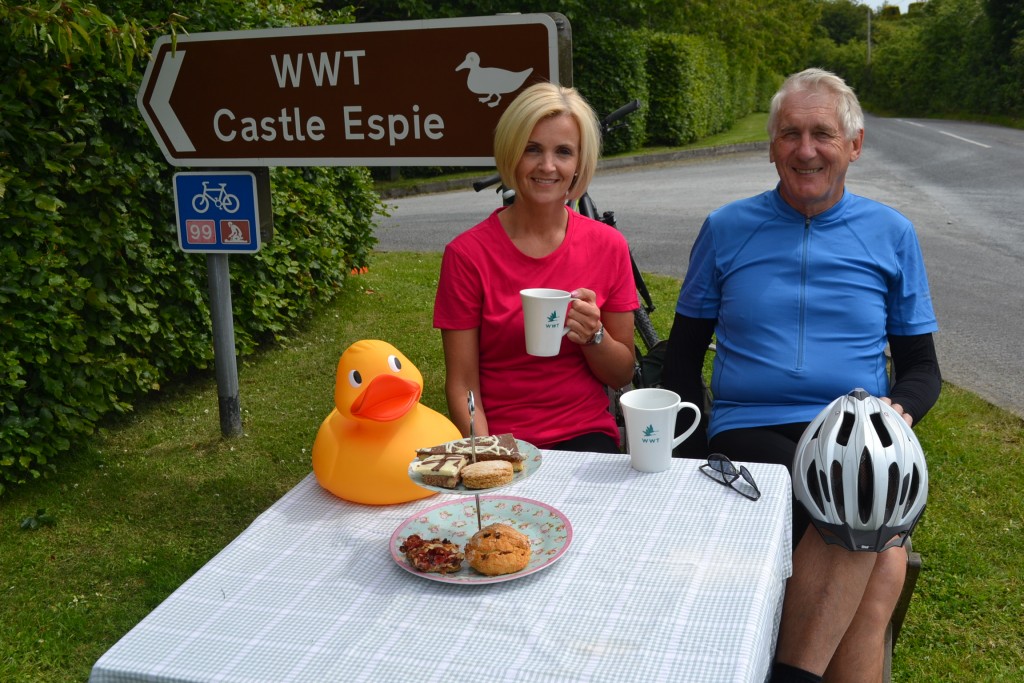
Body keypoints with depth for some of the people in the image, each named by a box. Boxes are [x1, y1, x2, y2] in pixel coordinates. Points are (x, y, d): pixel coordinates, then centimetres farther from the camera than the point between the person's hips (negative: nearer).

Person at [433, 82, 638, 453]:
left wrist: (594, 336, -12)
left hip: (585, 436, 0)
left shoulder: (608, 246, 1)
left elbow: (622, 374, 8)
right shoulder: (466, 253, -5)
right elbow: (462, 386, -4)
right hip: (499, 440, 0)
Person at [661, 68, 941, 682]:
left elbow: (921, 366, 17)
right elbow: (683, 354, 13)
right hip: (748, 433, -1)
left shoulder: (891, 234, 13)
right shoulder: (726, 229, 11)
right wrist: (695, 448, -3)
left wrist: (898, 410, -7)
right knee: (879, 568, -30)